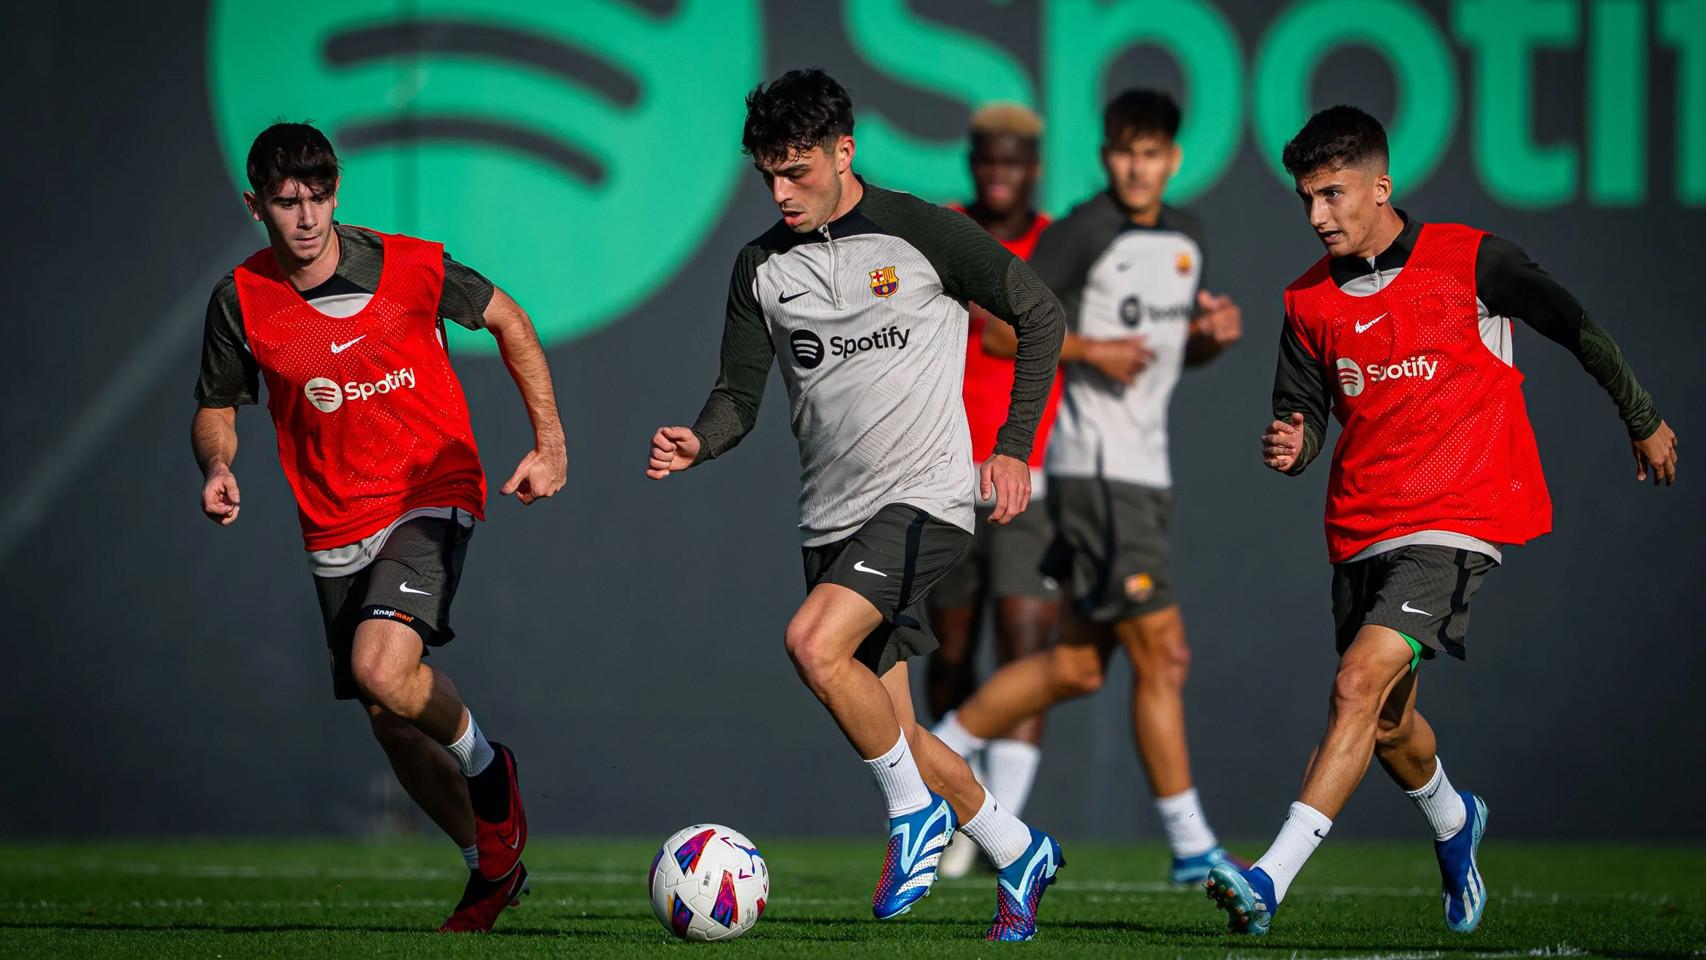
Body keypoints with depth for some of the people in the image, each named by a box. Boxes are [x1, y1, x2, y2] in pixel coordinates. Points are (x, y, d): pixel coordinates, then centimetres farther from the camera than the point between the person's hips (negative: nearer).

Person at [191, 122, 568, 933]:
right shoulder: (241, 301, -5)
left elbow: (506, 320, 6)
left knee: (382, 669, -28)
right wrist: (218, 466, -13)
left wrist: (550, 442, 1)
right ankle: (492, 866, 30)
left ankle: (487, 770, 2)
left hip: (432, 495, -4)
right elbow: (216, 408, 10)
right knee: (390, 723, 8)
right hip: (337, 529, 4)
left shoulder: (410, 267, -11)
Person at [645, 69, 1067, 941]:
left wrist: (1014, 447, -3)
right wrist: (696, 444, -15)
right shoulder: (761, 267, 7)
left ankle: (916, 812, -7)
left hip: (926, 498, -6)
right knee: (890, 728, 7)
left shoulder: (921, 233, -7)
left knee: (813, 643, -27)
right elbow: (739, 395, 8)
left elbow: (1040, 316, 2)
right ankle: (1018, 854, 27)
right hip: (834, 518, 6)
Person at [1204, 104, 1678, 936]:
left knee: (1360, 684, -22)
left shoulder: (1470, 260, -6)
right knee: (1387, 724, 13)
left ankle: (1273, 877, -28)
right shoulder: (1309, 300, 6)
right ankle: (1454, 821, 47)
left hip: (1454, 522, -6)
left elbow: (1577, 331, 7)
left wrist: (1644, 422, 17)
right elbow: (1303, 421, 11)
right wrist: (1288, 448, -14)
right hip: (1360, 526, 6)